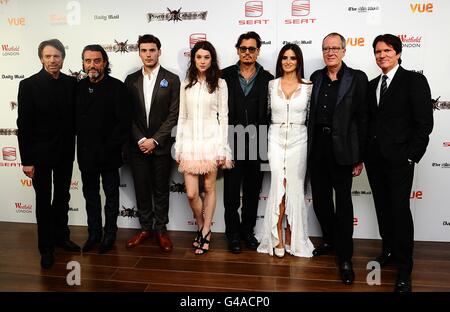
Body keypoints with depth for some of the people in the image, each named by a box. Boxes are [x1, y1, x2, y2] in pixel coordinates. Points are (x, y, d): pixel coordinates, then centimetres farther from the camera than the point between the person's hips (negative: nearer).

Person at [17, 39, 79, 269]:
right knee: (44, 201, 9)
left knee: (62, 197, 17)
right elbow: (23, 125, -10)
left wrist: (72, 146, -2)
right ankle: (46, 247, 23)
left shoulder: (71, 83, 0)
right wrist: (26, 160, -12)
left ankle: (61, 236, 35)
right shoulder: (29, 85, -9)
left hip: (65, 152, 3)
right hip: (40, 153, -3)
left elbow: (74, 116, 6)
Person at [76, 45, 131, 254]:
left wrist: (108, 148, -15)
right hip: (86, 154, 4)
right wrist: (81, 148, -3)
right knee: (90, 195, 15)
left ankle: (110, 234, 26)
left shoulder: (117, 87, -9)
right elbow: (74, 119, 7)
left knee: (111, 195, 11)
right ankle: (94, 233, 30)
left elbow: (124, 122, -13)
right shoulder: (79, 87, 4)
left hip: (109, 154, -4)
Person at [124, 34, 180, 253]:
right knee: (141, 189, 9)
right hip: (137, 145, 3)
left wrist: (154, 140, -12)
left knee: (161, 190, 7)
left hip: (161, 145, -2)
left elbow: (173, 115, -7)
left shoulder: (171, 79, -2)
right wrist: (140, 139, -8)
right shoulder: (131, 80, 6)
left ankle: (161, 229, 20)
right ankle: (145, 228, 24)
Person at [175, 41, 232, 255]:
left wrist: (222, 149, -6)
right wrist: (178, 148, 7)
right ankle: (202, 227, 25)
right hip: (190, 141, 2)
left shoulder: (219, 84, 2)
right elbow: (182, 117, 11)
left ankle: (205, 233, 21)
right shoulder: (186, 84, 10)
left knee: (209, 188, 6)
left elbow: (223, 117, 0)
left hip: (211, 140, -2)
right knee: (191, 193, -1)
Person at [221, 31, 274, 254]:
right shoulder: (225, 76, 4)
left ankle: (248, 230, 27)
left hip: (257, 143, 1)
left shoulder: (267, 79, 4)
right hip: (232, 142, -1)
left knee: (252, 190, 11)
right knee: (231, 190, 5)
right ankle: (233, 233, 20)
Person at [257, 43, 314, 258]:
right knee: (278, 187, -4)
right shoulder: (271, 85, 5)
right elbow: (267, 112, 12)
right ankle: (277, 238, 7)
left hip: (298, 139, 0)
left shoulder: (308, 86, 3)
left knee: (295, 188, 3)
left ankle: (292, 237, 17)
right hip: (276, 139, 0)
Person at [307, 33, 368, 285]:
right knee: (320, 198, 13)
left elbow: (362, 118, -5)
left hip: (342, 148, -4)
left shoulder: (357, 78, -3)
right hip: (317, 146, 5)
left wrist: (359, 157, -8)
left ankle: (345, 257, 14)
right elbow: (311, 113, 12)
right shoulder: (316, 77, 10)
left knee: (343, 201, 2)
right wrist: (308, 147, 7)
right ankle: (330, 240, 35)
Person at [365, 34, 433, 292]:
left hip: (399, 159, -5)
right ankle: (389, 249, 31)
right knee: (382, 207, 14)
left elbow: (424, 123, -9)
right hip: (374, 158, 6)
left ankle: (404, 270, 9)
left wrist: (412, 156, -13)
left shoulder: (414, 81, -4)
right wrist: (364, 153, 6)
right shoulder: (372, 85, 13)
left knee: (400, 210, -3)